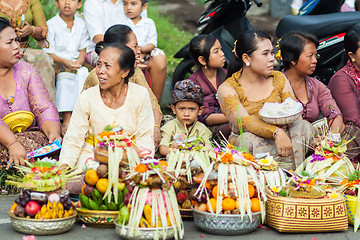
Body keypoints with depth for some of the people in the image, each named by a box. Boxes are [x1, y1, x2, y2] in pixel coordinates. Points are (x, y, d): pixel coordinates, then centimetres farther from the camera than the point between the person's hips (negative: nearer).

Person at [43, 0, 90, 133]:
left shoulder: (81, 24, 8)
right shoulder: (51, 25, -6)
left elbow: (83, 49, 10)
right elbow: (49, 53, -8)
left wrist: (77, 63, -11)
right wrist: (65, 62, -24)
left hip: (77, 64, 4)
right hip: (57, 66, -4)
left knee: (84, 74, -26)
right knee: (65, 78, -32)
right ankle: (66, 118, -31)